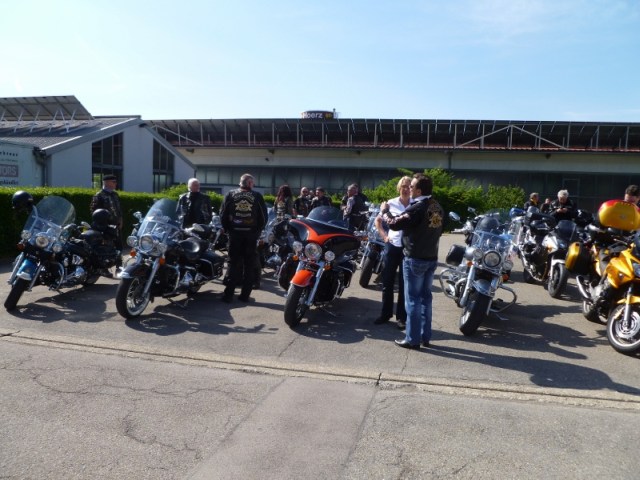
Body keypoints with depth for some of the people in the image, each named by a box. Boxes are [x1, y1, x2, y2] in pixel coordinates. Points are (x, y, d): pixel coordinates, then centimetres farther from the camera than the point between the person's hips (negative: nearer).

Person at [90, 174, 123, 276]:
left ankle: (119, 267, 20)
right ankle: (104, 269, 3)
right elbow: (93, 210, -12)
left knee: (119, 246, 11)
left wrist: (120, 220, 11)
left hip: (116, 225, 7)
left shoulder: (115, 194, 16)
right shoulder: (99, 195, -7)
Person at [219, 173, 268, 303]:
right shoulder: (257, 196, 1)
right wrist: (258, 230, 12)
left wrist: (227, 229, 11)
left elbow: (223, 214, 1)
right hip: (251, 234, -1)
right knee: (249, 265, 6)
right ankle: (245, 294, 7)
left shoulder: (231, 195, 4)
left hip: (235, 233, 1)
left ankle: (228, 294, 2)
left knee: (233, 263, 6)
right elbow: (264, 216, 0)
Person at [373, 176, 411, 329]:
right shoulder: (391, 203, 2)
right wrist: (384, 235, 2)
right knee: (387, 282, 10)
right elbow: (377, 221, 13)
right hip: (392, 245, 2)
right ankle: (385, 314, 24)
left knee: (404, 284, 6)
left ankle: (402, 317, 16)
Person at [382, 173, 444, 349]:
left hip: (415, 259, -8)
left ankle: (413, 339, 5)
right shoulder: (438, 207, 8)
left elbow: (394, 224, -18)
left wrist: (385, 211, -2)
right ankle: (425, 336, 21)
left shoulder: (417, 207, -18)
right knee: (426, 297, 14)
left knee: (413, 299, -1)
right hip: (432, 258, 8)